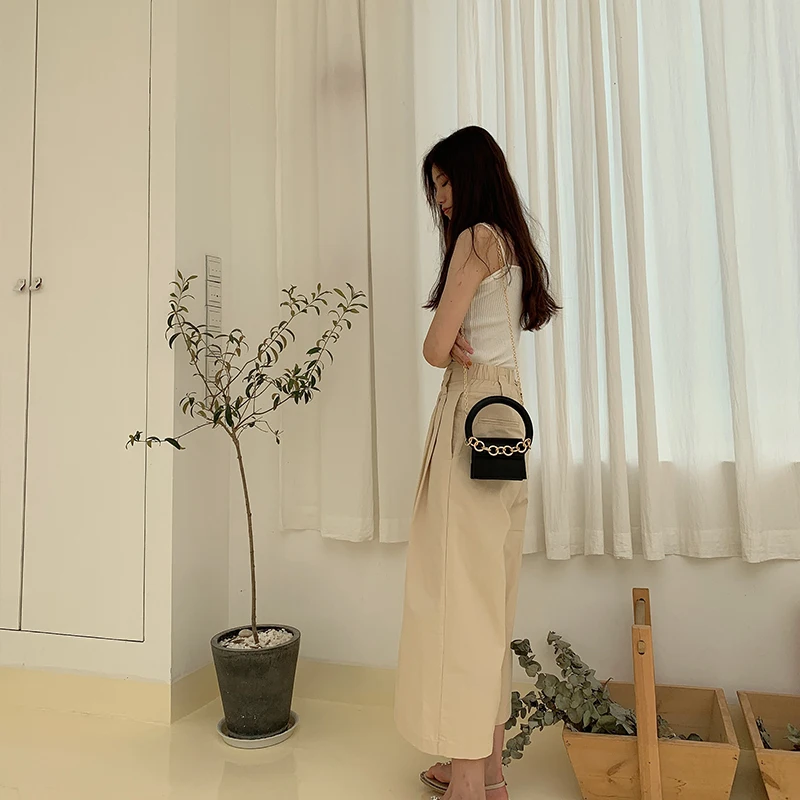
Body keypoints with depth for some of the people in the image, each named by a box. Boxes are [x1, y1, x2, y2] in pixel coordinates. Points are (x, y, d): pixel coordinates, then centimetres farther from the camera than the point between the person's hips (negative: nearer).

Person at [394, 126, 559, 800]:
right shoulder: (511, 241, 19)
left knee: (459, 591, -4)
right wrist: (461, 347, -4)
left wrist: (450, 348, 8)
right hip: (506, 412, 9)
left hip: (473, 413, -9)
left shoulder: (476, 237, -8)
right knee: (490, 593, 12)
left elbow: (435, 349, -13)